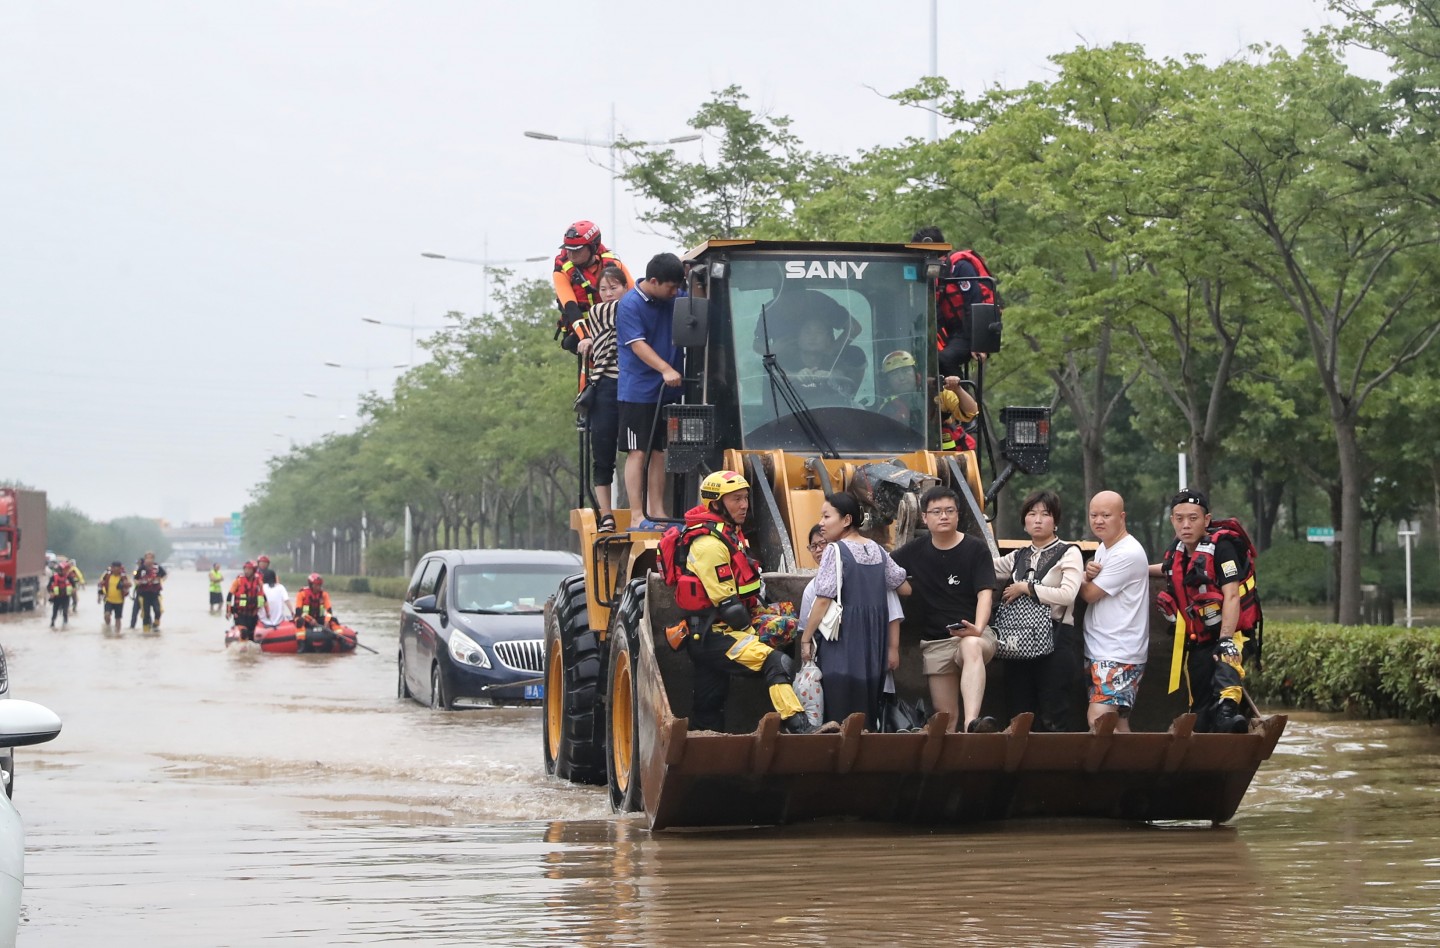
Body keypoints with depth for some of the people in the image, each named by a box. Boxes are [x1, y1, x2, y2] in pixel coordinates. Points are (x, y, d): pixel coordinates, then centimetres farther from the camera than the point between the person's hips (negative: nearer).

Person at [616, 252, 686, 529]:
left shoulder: (671, 300, 8)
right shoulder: (629, 305, -12)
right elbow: (638, 344, -21)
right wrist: (665, 369, -33)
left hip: (666, 391, 7)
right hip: (637, 390, -7)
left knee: (659, 451, 10)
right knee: (638, 452, -5)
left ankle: (658, 512, 15)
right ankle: (637, 517, -7)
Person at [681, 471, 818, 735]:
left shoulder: (731, 534, 15)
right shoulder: (711, 544, -17)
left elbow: (744, 593, 23)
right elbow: (726, 604, -19)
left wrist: (759, 616, 9)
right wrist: (755, 630, -10)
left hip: (707, 636, 11)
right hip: (713, 635, -11)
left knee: (708, 712, 14)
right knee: (778, 664, -26)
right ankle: (799, 727, -37)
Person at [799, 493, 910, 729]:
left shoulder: (835, 550, -9)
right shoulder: (878, 551, 11)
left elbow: (824, 600, -14)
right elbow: (905, 588, 17)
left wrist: (806, 639, -8)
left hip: (842, 642, -7)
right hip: (874, 645, 7)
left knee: (842, 712, -5)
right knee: (868, 709, 10)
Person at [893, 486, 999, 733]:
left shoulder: (975, 550, 0)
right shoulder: (915, 552, 10)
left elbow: (985, 593, -11)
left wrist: (978, 629, -29)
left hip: (974, 635, -5)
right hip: (935, 643, 5)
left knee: (972, 647, -40)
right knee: (946, 716, -1)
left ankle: (972, 723, -61)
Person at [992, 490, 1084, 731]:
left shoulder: (1068, 553, 0)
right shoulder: (1018, 557, 17)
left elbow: (1068, 594, -15)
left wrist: (1026, 588, -10)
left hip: (1055, 641, -6)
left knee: (1052, 720, -7)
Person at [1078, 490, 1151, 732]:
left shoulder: (1128, 554, -15)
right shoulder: (1103, 548, 15)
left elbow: (1090, 594, -13)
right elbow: (1089, 590, 16)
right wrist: (1088, 575, -7)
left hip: (1119, 655, -10)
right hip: (1098, 650, 10)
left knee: (1099, 719, -22)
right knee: (1118, 724, 8)